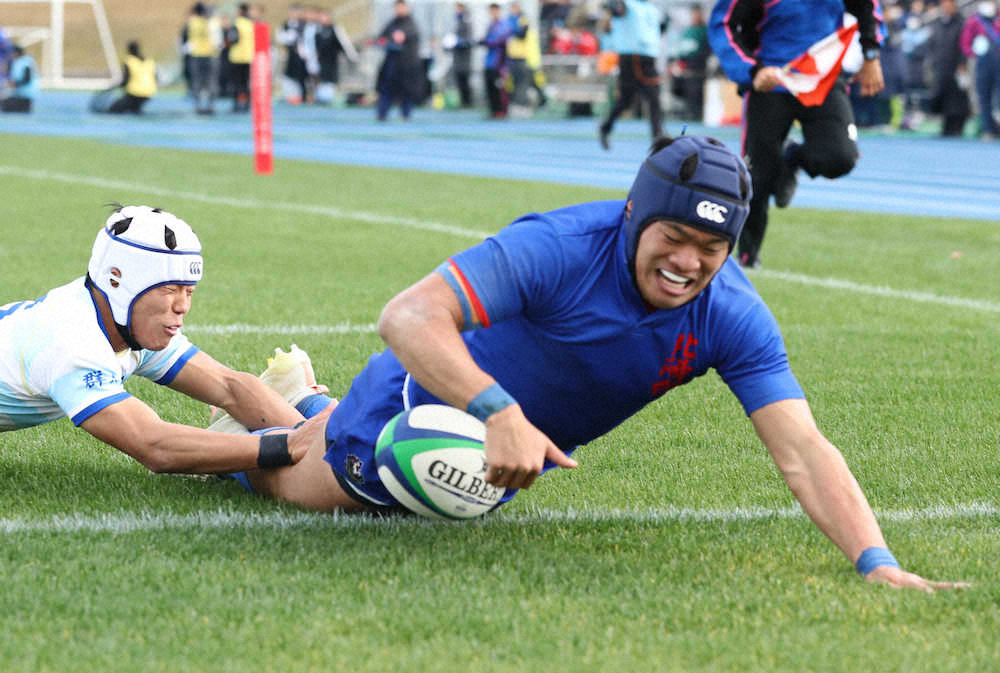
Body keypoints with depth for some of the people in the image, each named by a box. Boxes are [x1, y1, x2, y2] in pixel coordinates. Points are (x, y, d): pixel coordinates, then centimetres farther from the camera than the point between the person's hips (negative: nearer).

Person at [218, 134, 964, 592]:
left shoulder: (732, 317, -28)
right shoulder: (559, 248, -40)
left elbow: (802, 450, -34)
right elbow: (408, 317, -48)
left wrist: (876, 561, -48)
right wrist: (500, 413, -63)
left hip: (519, 444, 5)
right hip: (437, 402, -5)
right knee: (290, 482, 19)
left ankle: (308, 402, 59)